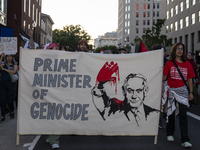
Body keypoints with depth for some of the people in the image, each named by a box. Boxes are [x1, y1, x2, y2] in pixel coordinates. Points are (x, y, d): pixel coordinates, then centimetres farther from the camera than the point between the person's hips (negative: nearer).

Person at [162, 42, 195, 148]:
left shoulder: (187, 64, 5)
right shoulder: (169, 63, 0)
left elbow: (190, 79, 7)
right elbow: (164, 77, 1)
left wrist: (191, 92, 5)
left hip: (183, 91, 1)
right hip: (171, 91, 0)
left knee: (183, 115, -5)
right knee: (171, 113, 10)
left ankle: (185, 140, -3)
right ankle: (170, 134, 29)